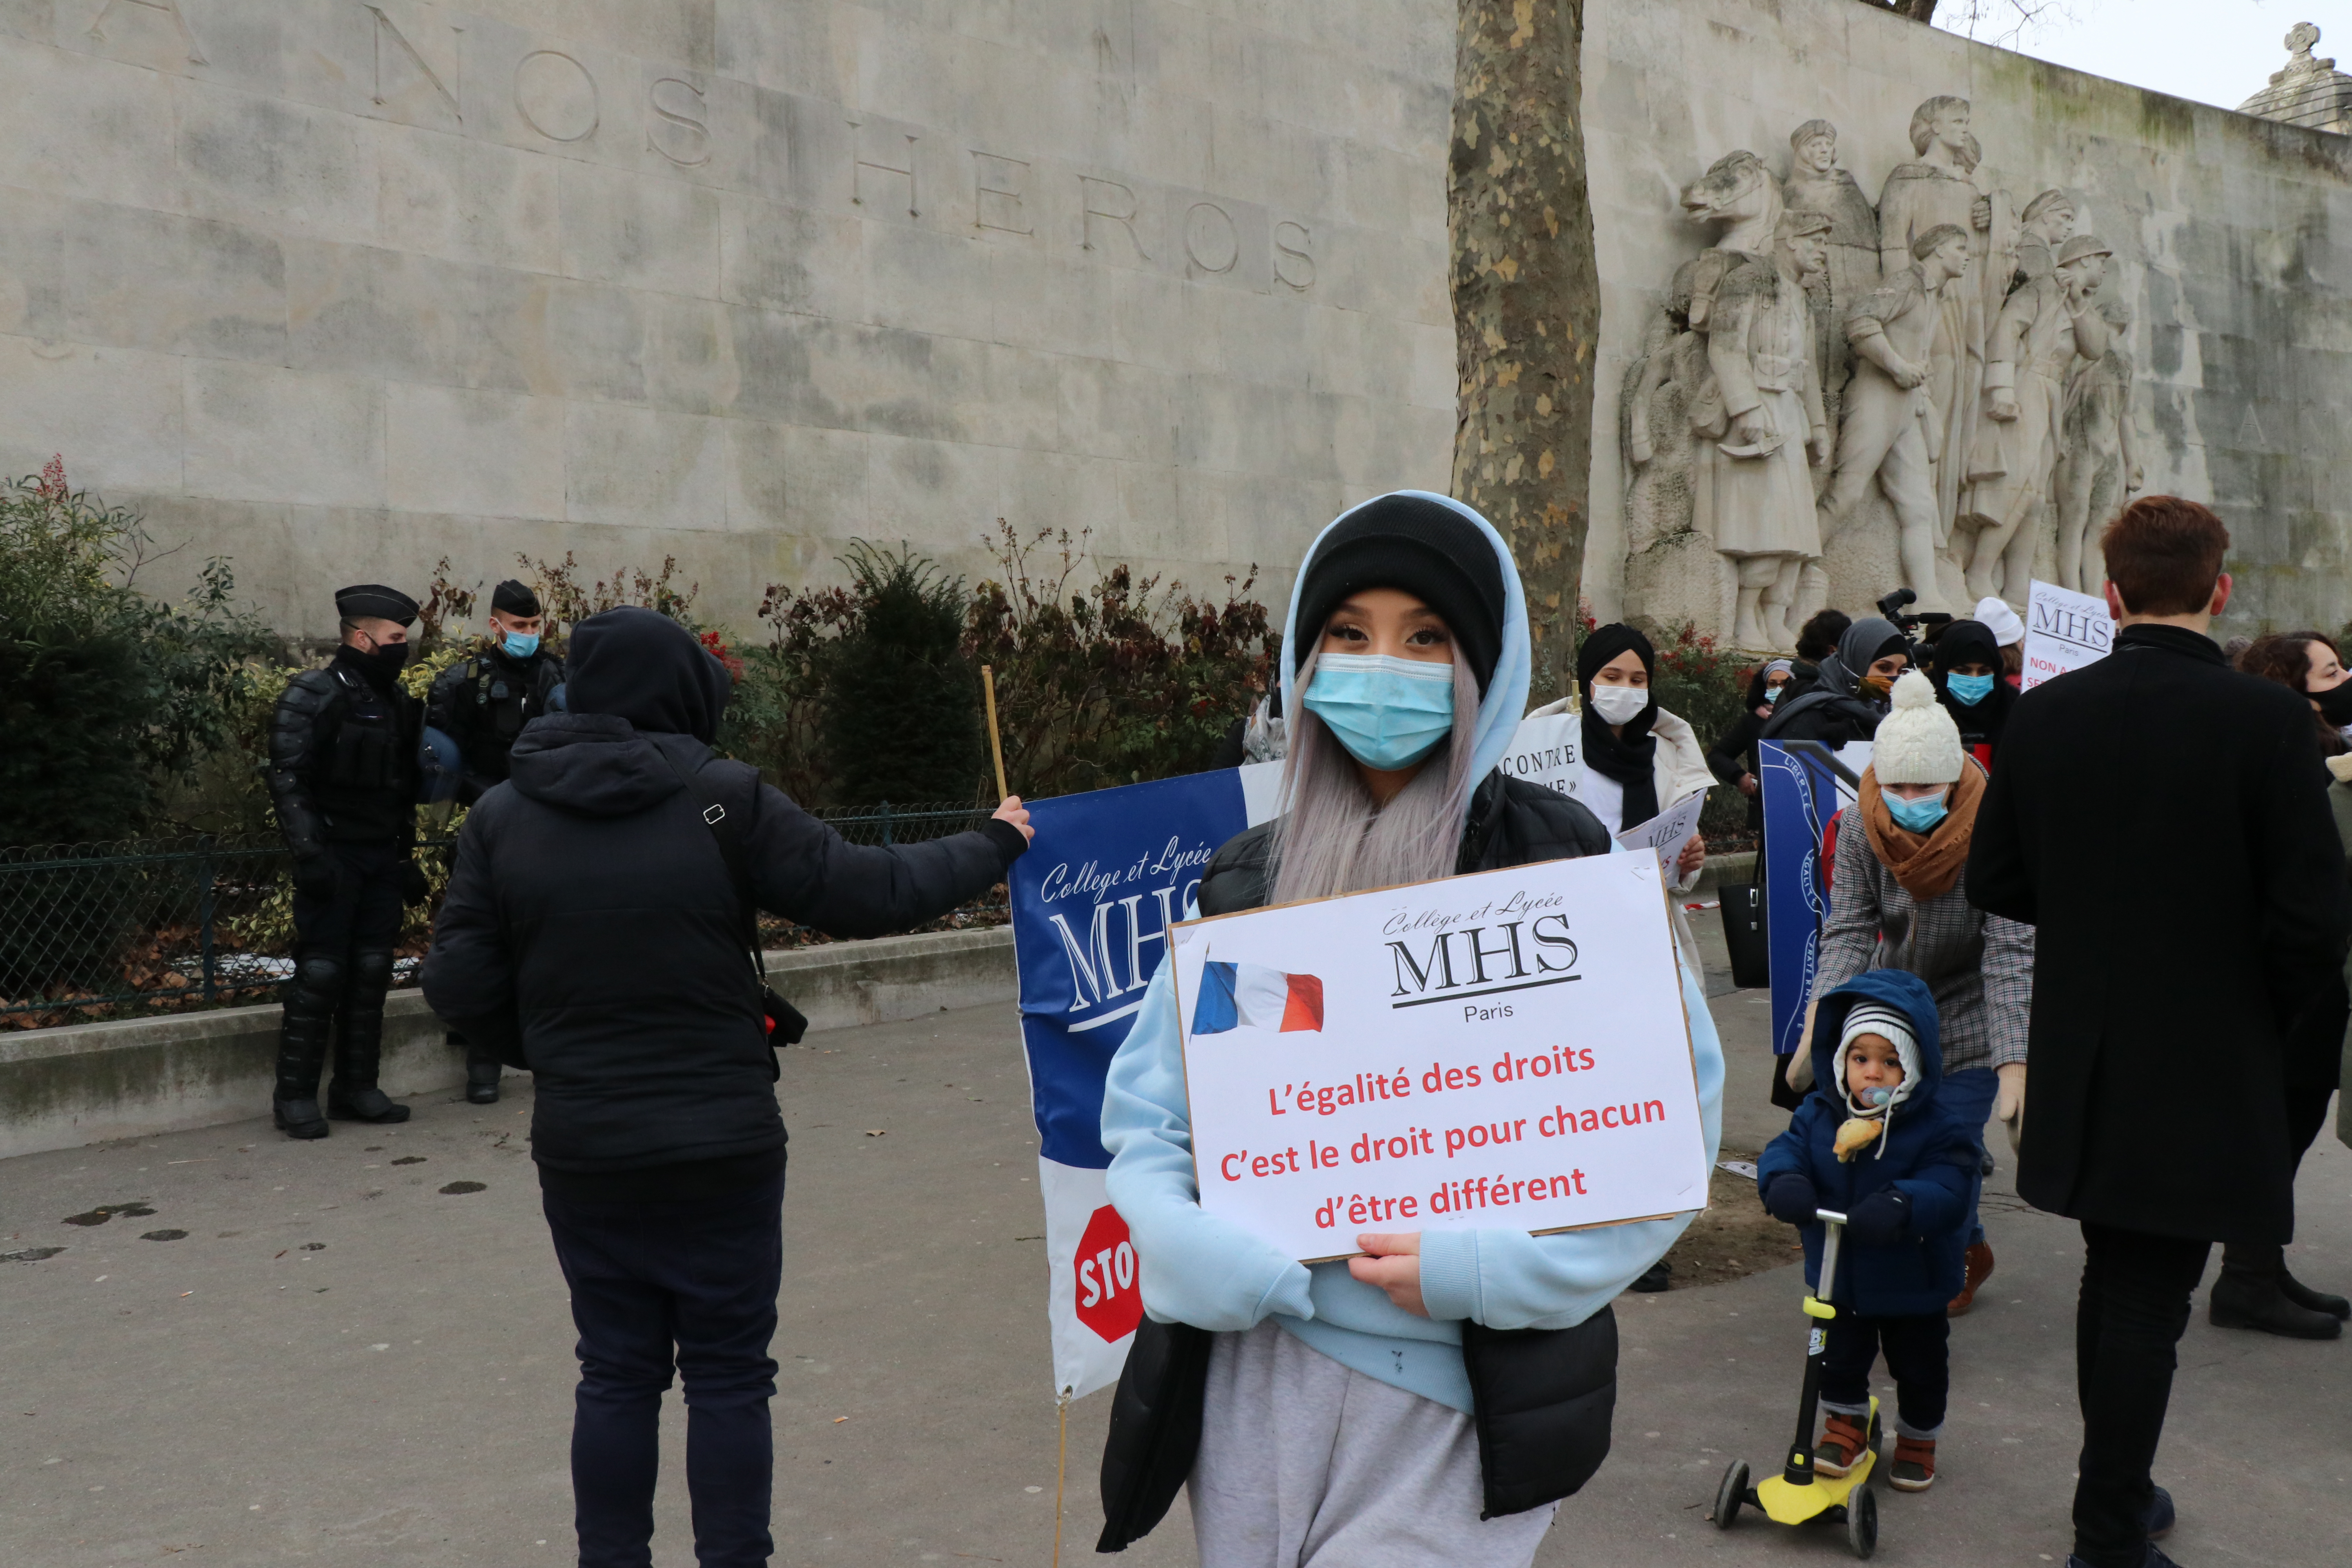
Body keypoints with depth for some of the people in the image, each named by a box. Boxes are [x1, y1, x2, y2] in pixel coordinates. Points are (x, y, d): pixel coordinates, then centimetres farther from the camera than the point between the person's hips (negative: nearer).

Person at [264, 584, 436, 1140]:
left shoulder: (398, 702, 15)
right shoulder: (314, 696, -7)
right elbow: (287, 780, -14)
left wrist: (407, 856, 18)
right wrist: (310, 854, -21)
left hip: (383, 859, 7)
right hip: (334, 858, -7)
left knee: (372, 971, 7)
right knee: (321, 973, -7)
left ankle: (357, 1088, 15)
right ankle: (295, 1096, 2)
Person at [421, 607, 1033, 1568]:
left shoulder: (503, 815, -1)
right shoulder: (721, 799, -12)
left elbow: (459, 985, -1)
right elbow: (867, 894, -10)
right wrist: (993, 846, 4)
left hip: (581, 1151, 4)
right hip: (721, 1146, -3)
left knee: (616, 1372, 16)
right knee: (727, 1375, 9)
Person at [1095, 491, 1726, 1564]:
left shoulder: (1562, 869, -5)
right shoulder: (1249, 882, 5)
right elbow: (1145, 1120, 7)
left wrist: (1486, 1266, -16)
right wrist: (1207, 1255, -11)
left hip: (1457, 1392, -3)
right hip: (1254, 1372, 3)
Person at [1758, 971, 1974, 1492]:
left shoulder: (1937, 1128, -20)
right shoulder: (1820, 1114, -8)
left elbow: (1947, 1192, -30)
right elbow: (1786, 1149, -12)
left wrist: (1901, 1206, -50)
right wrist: (1783, 1182, -36)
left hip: (1912, 1284, -2)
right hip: (1838, 1278, 2)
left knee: (1920, 1369, 18)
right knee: (1839, 1358, 18)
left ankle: (1918, 1438, 43)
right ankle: (1847, 1421, 44)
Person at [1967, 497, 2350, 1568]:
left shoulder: (2043, 714, -4)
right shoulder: (2265, 721, -16)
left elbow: (1993, 884, 2)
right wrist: (2265, 1013, 2)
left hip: (2080, 1064, 4)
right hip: (2205, 1069, -4)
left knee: (2113, 1276, 22)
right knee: (2149, 1298, 5)